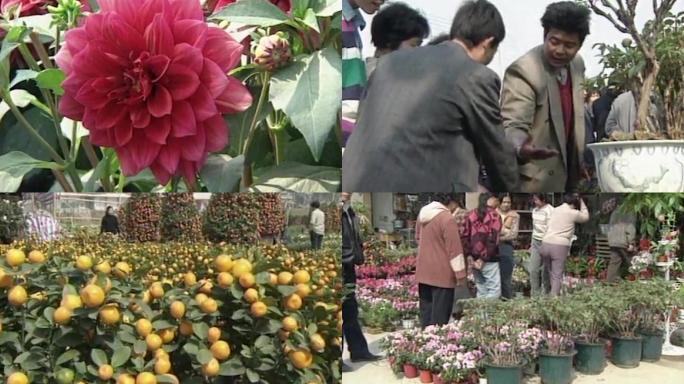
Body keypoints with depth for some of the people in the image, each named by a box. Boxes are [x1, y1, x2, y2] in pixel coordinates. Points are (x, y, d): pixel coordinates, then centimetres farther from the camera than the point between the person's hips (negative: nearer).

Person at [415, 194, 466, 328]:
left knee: (426, 312, 13)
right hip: (442, 273, -8)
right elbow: (454, 249, -16)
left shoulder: (422, 214, 8)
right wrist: (460, 274, -12)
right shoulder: (447, 219, -17)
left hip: (423, 271, 8)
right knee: (440, 316, -3)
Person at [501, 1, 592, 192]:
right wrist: (521, 148, -48)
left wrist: (579, 161, 13)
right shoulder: (523, 71, -21)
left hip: (567, 174, 8)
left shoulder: (577, 64, 5)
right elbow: (512, 125, -27)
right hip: (535, 181, -8)